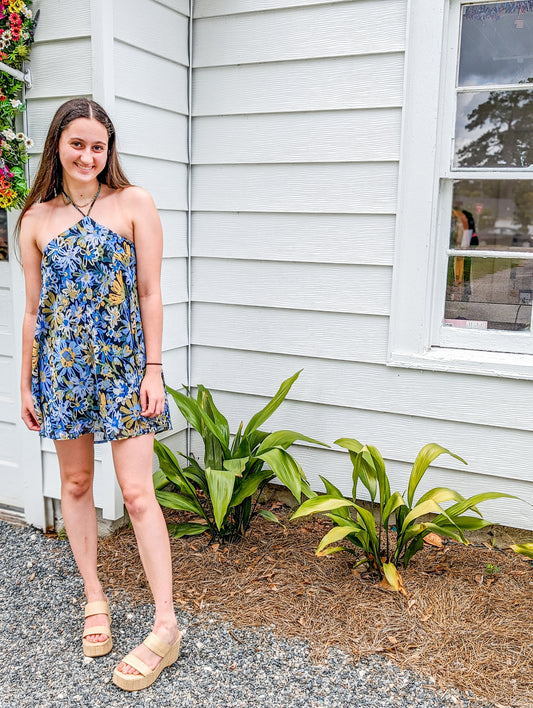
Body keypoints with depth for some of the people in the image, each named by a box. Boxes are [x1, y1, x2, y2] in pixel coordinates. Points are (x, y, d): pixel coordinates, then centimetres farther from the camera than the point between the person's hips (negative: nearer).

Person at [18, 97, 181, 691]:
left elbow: (150, 294, -3)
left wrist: (153, 369, -7)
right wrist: (26, 382, 10)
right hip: (62, 367, 3)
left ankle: (165, 626, 5)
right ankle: (95, 599, 30)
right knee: (75, 484, 11)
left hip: (123, 363, -3)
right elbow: (33, 308, 9)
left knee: (137, 492, -5)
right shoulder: (37, 218, 6)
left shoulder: (133, 203, -1)